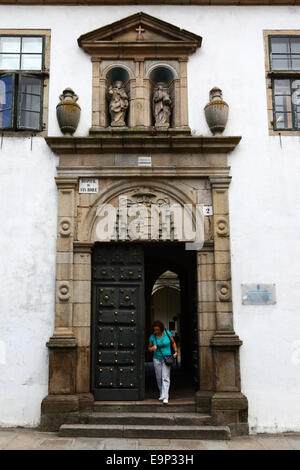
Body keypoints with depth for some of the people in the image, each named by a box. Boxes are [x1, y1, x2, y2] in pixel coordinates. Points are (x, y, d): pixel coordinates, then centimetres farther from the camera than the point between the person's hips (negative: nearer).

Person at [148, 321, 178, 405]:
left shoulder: (167, 333, -8)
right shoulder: (152, 337, -6)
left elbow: (173, 342, 6)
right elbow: (149, 348, 4)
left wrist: (175, 352, -6)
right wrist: (152, 348, -18)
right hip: (157, 359, 2)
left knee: (165, 378, -11)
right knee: (159, 378, 9)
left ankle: (165, 397, -14)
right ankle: (161, 394, 28)